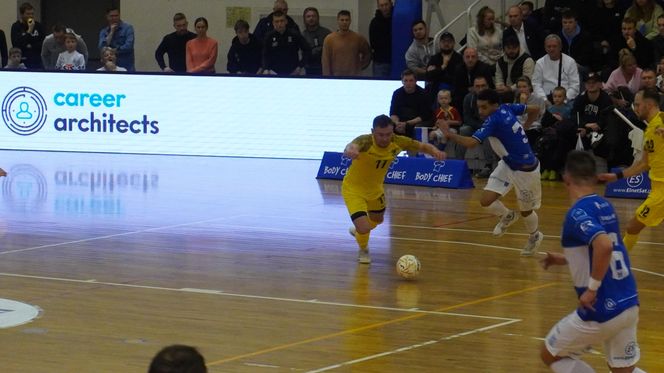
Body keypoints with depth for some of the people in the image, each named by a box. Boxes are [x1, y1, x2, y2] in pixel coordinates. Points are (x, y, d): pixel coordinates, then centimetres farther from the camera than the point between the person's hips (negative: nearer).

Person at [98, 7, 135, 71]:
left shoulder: (127, 28, -2)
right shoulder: (104, 32, 10)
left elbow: (128, 46, -13)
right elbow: (102, 48, -5)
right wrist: (111, 32, -8)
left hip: (126, 67, -3)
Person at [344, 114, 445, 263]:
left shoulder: (397, 142, -20)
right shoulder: (365, 141, -35)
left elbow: (424, 147, -8)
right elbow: (351, 147, -58)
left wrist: (435, 152, -32)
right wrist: (351, 151, -84)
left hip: (375, 189, 6)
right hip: (353, 189, -6)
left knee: (377, 220, 29)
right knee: (364, 228, -18)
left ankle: (358, 230, 65)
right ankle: (363, 251, 20)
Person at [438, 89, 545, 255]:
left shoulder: (494, 121, -29)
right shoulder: (507, 108, -7)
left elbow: (471, 142, -39)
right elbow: (535, 109, 5)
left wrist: (449, 134, -31)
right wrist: (523, 128, 9)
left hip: (525, 170, -8)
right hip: (507, 165, 8)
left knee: (525, 210, 13)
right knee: (486, 201, -3)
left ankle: (535, 236, 43)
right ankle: (508, 216, 28)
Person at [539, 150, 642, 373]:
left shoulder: (578, 213, -15)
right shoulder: (605, 206, 10)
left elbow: (604, 245, -33)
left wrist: (592, 288, -24)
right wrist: (563, 259, 29)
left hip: (602, 309, -8)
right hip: (629, 304, 8)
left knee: (550, 355, 13)